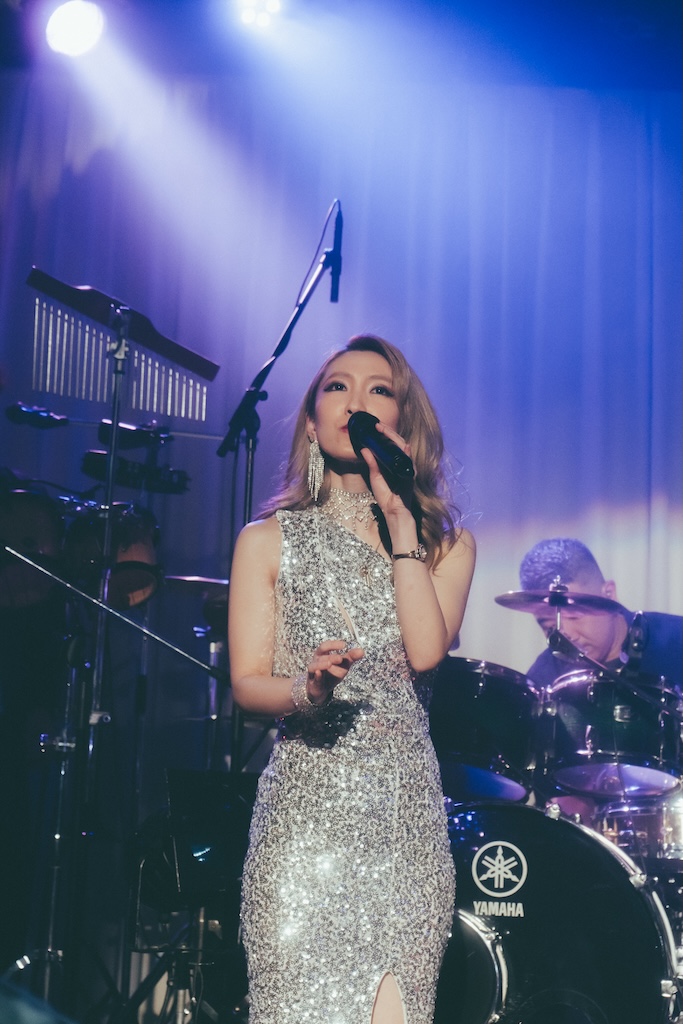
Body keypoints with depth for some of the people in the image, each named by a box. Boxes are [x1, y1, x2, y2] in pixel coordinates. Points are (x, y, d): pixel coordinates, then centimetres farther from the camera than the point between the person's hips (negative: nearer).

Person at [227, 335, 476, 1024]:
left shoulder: (446, 542, 11)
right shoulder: (269, 540, 7)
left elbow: (426, 650, -8)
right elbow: (246, 684, 1)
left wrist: (400, 523, -5)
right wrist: (305, 692, -21)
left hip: (405, 810, 1)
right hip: (303, 806, -1)